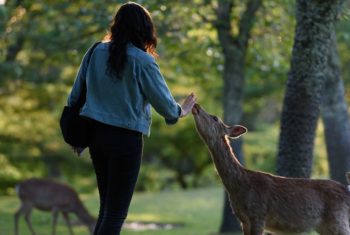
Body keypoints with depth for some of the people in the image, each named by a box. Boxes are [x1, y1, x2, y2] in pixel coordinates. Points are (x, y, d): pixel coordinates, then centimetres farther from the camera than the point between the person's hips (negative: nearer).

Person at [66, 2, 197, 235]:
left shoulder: (96, 52, 3)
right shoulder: (142, 62, -12)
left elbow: (75, 95, 8)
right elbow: (165, 104, -6)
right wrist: (182, 111, 16)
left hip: (96, 134, 6)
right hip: (125, 138, -6)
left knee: (106, 207, 17)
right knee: (117, 212, 0)